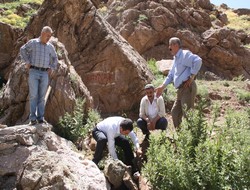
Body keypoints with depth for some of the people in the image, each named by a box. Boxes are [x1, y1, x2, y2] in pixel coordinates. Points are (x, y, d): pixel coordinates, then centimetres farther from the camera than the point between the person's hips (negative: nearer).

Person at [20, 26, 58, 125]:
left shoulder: (50, 46, 13)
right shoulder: (33, 42, 2)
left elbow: (55, 59, 25)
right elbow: (23, 50, 4)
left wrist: (52, 68, 11)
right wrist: (27, 62, -4)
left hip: (44, 74, 3)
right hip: (33, 72, -3)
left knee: (42, 96, 1)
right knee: (33, 95, -9)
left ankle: (40, 118, 4)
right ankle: (33, 118, -4)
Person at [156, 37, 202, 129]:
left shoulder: (185, 54, -9)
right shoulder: (175, 59, 22)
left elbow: (198, 60, -26)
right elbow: (171, 75, 30)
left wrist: (192, 76, -22)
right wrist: (162, 86, 24)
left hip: (187, 88, -10)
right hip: (180, 90, 10)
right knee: (175, 112, 15)